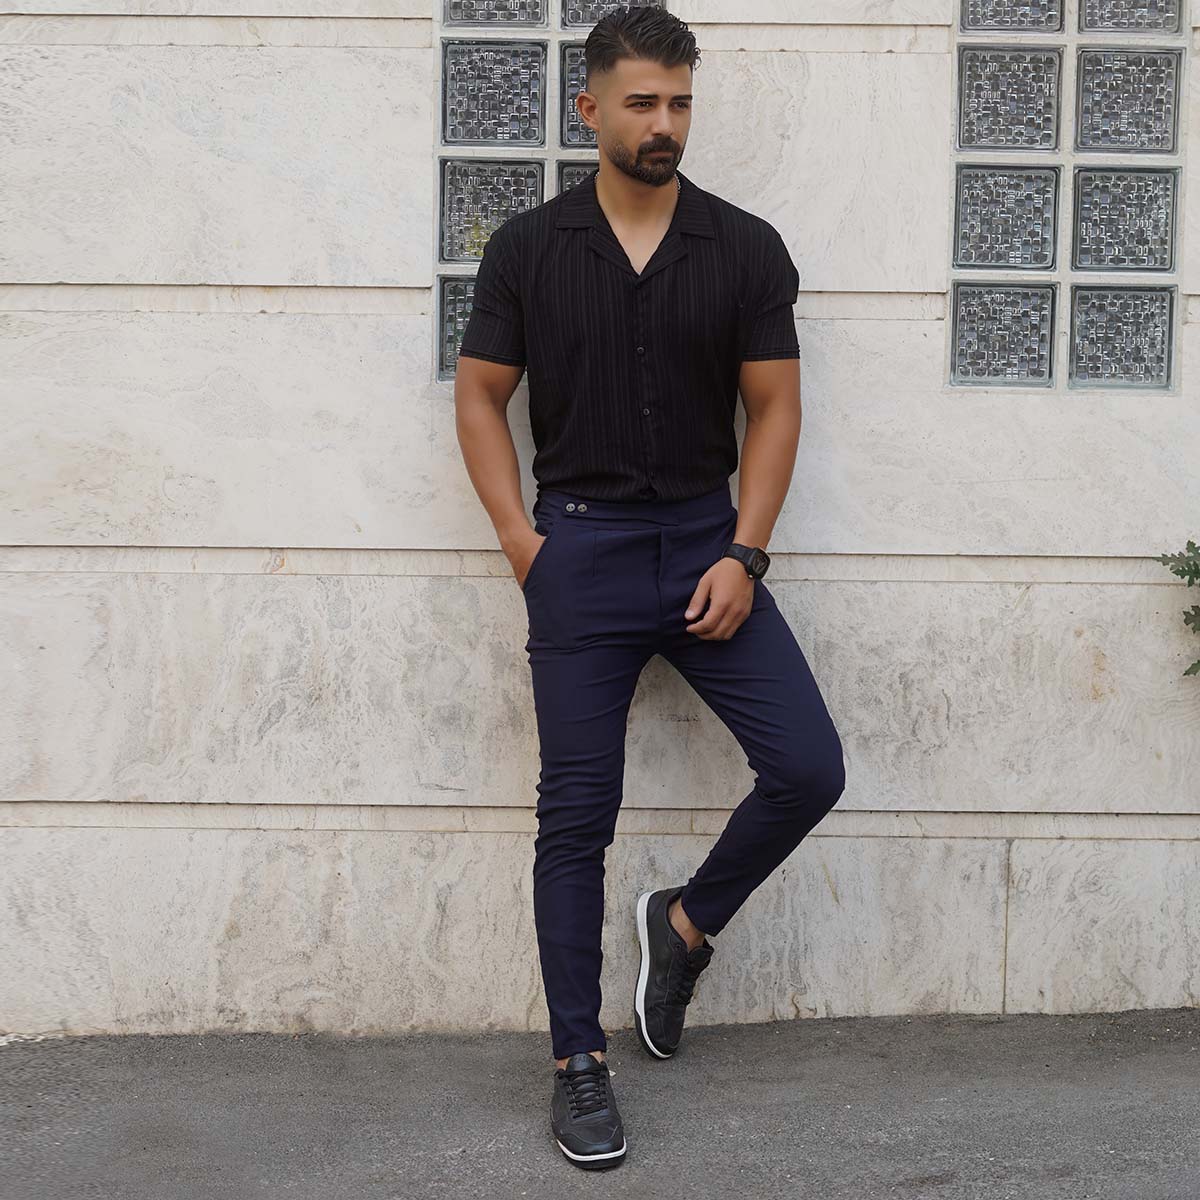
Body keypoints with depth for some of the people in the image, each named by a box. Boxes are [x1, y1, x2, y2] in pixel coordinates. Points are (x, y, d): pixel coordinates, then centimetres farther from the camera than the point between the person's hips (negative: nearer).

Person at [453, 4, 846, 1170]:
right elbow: (480, 396, 5)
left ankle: (687, 919, 19)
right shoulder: (528, 248, 1)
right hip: (580, 549, -1)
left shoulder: (746, 249, 1)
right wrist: (518, 538, -5)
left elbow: (773, 407, 2)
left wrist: (743, 556, -8)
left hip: (708, 543, 2)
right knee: (576, 816, 1)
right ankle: (578, 1062, 13)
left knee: (808, 767, -8)